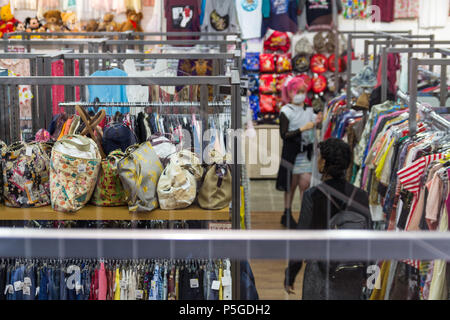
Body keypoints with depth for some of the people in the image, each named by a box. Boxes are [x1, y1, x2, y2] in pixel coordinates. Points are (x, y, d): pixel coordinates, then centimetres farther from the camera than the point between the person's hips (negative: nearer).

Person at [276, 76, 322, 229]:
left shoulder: (309, 110, 8)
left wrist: (317, 122, -3)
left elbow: (312, 130, 17)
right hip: (292, 153, -4)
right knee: (291, 184, 5)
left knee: (305, 184, -3)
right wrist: (302, 129, -20)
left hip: (306, 152, 4)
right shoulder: (286, 111, -7)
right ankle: (287, 214, 19)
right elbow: (284, 134, -14)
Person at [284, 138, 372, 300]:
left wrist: (290, 276, 0)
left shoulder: (313, 196, -16)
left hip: (320, 276, -3)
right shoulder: (360, 196, -5)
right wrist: (364, 273, 17)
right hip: (352, 278, 4)